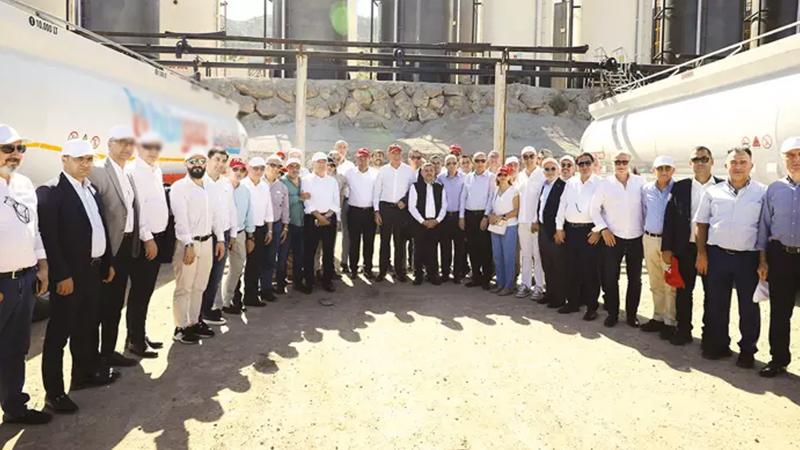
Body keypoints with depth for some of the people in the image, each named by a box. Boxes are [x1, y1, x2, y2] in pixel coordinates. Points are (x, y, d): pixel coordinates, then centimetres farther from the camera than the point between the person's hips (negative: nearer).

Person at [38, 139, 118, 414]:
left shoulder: (91, 189, 11)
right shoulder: (50, 191, -13)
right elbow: (48, 237, -18)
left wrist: (107, 263, 14)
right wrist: (62, 275, -21)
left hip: (93, 269, 8)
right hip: (69, 273, -8)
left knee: (88, 325, 20)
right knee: (59, 332, 2)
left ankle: (86, 372, 36)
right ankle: (54, 391, 12)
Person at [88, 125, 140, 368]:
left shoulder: (129, 177, 14)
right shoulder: (97, 172, -12)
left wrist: (134, 246, 9)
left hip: (126, 248, 8)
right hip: (108, 249, -8)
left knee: (116, 303, 15)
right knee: (102, 303, 3)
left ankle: (108, 351, 27)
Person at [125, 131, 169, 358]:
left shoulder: (157, 170, 13)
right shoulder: (133, 170, -13)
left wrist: (159, 237, 12)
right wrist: (147, 238, -16)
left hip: (158, 236, 8)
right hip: (143, 239, -8)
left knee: (147, 290, 15)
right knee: (139, 291, 0)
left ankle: (141, 334, 26)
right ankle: (135, 340, 10)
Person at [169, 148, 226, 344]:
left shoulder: (210, 186, 10)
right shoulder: (179, 187, -9)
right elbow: (180, 218, -16)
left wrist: (220, 239, 8)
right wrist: (189, 245, -23)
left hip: (207, 242, 6)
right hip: (187, 243, -6)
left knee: (199, 286, 14)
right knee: (183, 287, 2)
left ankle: (194, 322, 25)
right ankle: (181, 327, 10)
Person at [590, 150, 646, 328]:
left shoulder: (640, 182, -1)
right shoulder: (605, 184, -2)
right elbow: (595, 208, 2)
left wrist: (647, 231, 0)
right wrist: (603, 229, -6)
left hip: (636, 238, 1)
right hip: (613, 238, -1)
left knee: (635, 279, 9)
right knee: (610, 278, 2)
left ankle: (632, 314, 23)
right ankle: (612, 313, 17)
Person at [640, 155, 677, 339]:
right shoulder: (646, 189, 5)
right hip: (649, 239, 5)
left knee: (670, 284, -1)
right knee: (655, 283, 14)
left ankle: (670, 322, 8)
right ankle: (658, 318, 25)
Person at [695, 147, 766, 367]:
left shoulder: (762, 192, 0)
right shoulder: (713, 192, 4)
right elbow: (702, 224, 8)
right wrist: (701, 254, 2)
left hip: (748, 257, -1)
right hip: (717, 255, 2)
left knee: (749, 306, 8)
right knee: (716, 304, 10)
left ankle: (748, 350, 22)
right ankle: (718, 345, 25)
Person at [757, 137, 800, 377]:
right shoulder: (774, 189, 5)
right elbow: (764, 226, 8)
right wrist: (762, 260, 5)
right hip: (780, 256, 2)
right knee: (779, 312, 10)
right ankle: (778, 359, 23)